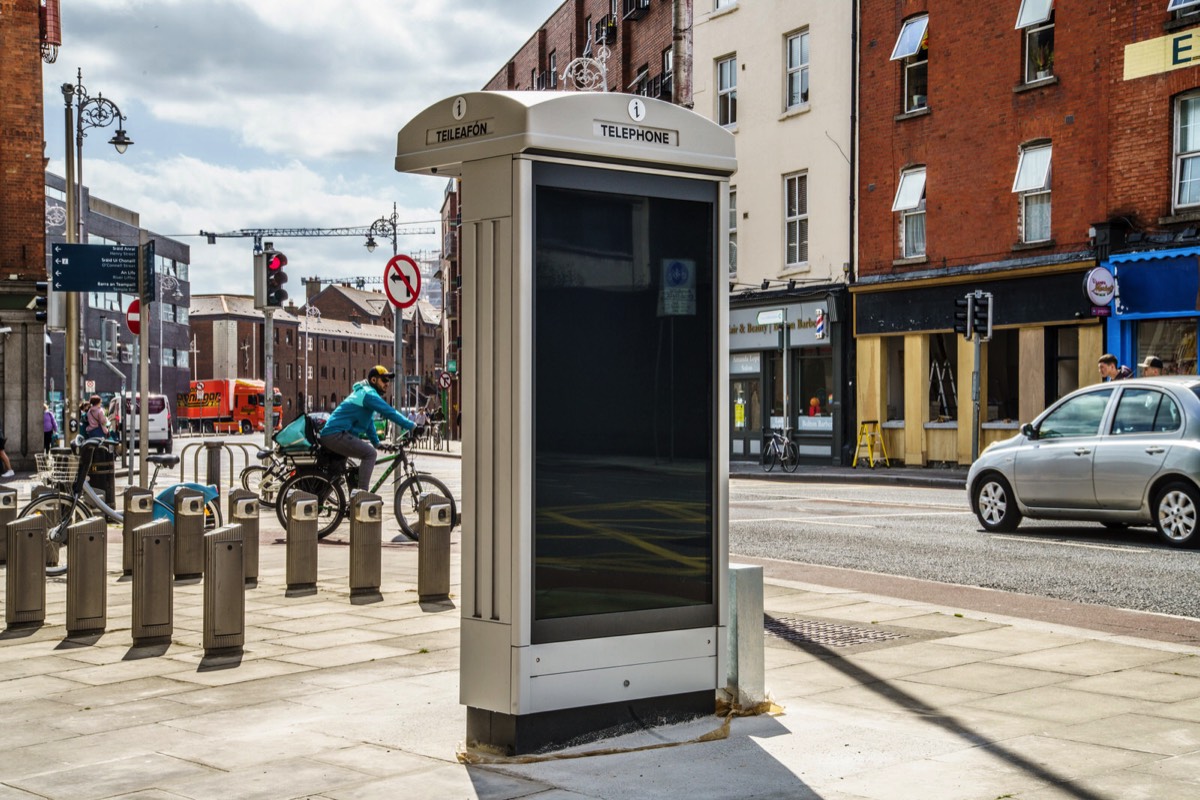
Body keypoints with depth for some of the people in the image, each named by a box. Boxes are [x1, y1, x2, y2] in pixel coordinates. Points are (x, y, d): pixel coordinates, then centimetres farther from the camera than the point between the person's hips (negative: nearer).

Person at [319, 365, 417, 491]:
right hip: (336, 435, -11)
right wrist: (411, 425, -14)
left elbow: (368, 422, 30)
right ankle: (362, 493, -21)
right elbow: (390, 412, -18)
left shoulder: (363, 392, 22)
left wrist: (377, 442, 32)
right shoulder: (369, 394, -10)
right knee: (370, 453, -17)